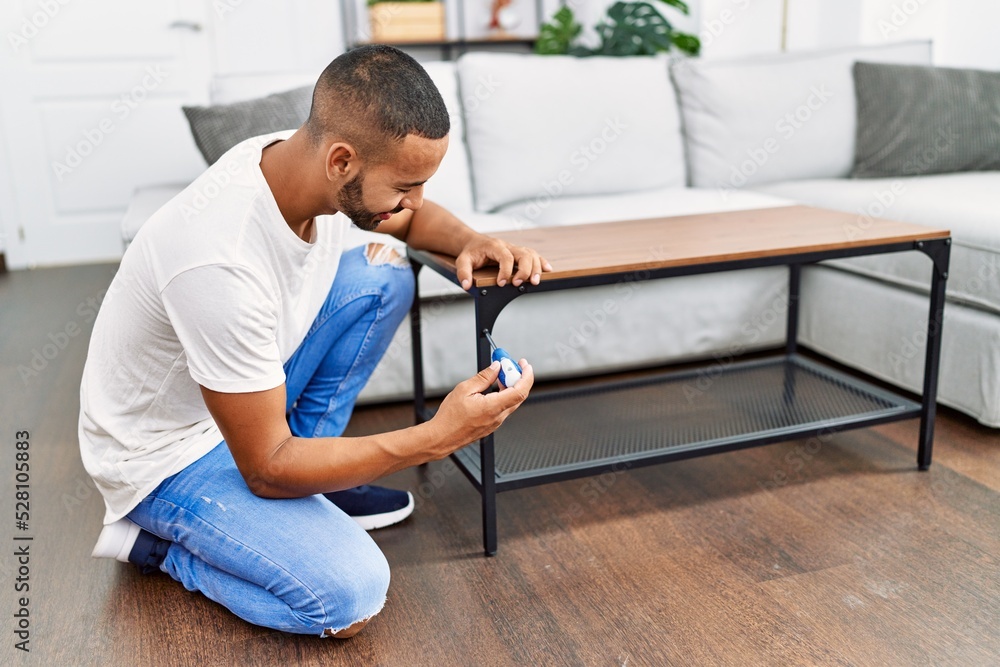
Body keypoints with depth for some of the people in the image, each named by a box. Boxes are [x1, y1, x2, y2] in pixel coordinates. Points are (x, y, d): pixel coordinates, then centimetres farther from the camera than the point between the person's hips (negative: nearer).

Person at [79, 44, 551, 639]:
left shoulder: (304, 159, -15)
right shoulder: (223, 263, -38)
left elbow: (413, 216, 9)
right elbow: (267, 471, -27)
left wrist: (472, 243, -14)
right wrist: (437, 437, -30)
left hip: (247, 388, 8)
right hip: (167, 450, -7)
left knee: (383, 277, -5)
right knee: (351, 596, -22)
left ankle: (311, 467, 5)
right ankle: (154, 540, 2)